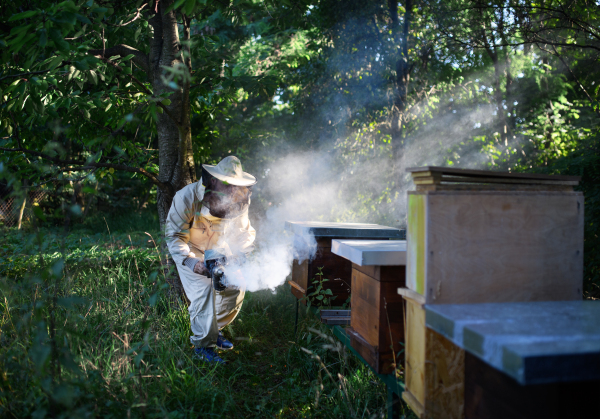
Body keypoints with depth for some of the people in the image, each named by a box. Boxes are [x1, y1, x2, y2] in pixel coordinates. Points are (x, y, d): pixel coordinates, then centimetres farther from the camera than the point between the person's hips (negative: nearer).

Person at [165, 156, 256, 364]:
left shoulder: (239, 200, -18)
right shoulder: (187, 197, -32)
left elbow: (243, 230, -5)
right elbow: (174, 234, -27)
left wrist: (245, 253, -25)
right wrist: (191, 262, -41)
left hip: (218, 249, 5)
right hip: (189, 251, -5)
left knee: (235, 286, 0)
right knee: (204, 289, -21)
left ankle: (214, 329, 22)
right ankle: (203, 345, -5)